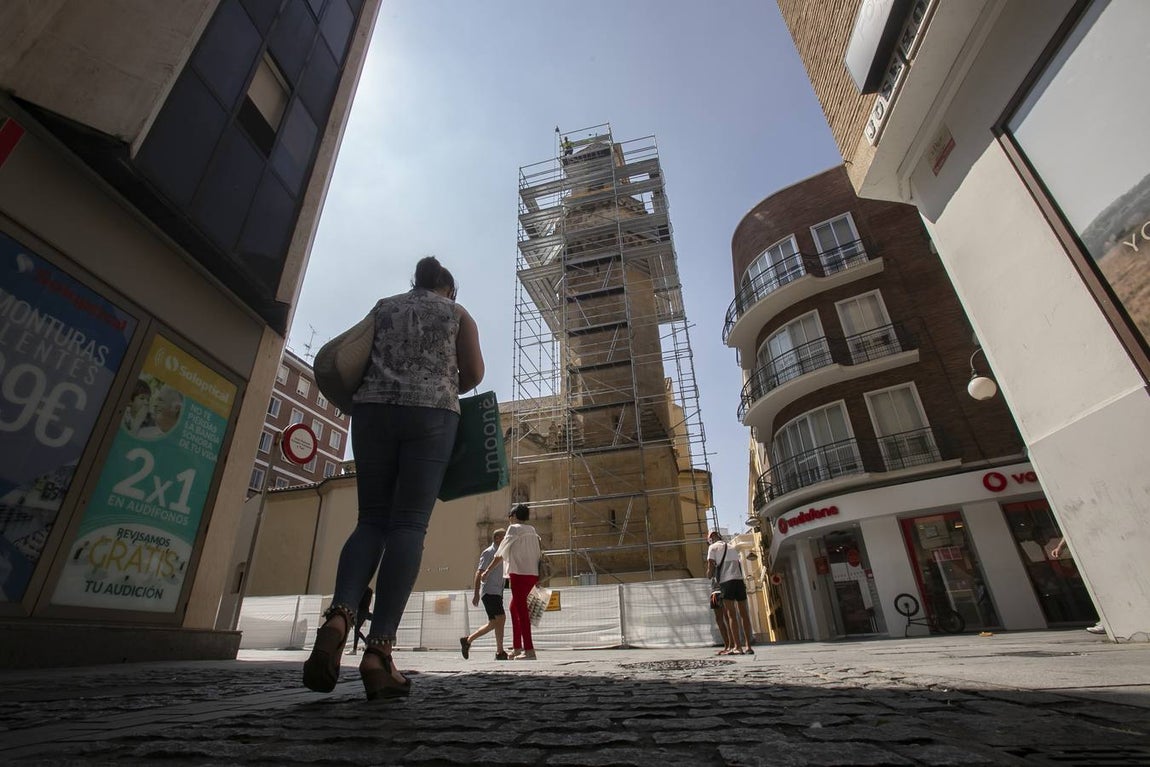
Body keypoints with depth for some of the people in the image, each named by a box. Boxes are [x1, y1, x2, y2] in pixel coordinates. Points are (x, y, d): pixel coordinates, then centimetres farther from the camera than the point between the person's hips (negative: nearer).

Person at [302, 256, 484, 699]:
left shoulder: (383, 307, 22)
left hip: (373, 409, 3)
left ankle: (340, 613, -20)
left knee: (371, 519, 5)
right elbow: (474, 373, 8)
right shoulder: (457, 313, 16)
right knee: (409, 524, -9)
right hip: (431, 414, -2)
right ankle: (379, 649, -17)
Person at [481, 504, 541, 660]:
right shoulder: (532, 531, 15)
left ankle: (529, 650, -8)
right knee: (514, 608, 18)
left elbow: (501, 553, -2)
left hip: (519, 573, -8)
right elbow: (539, 553, 13)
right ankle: (517, 648, 22)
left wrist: (488, 571, 5)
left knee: (521, 610, -5)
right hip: (532, 573, 8)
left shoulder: (514, 528, -4)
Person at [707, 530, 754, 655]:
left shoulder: (713, 547, 7)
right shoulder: (731, 547, 25)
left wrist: (709, 576, 18)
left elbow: (711, 567, 0)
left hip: (726, 581, -5)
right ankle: (748, 646, 8)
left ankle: (737, 647, -7)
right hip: (740, 579, 5)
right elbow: (738, 564, 20)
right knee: (743, 613, 7)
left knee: (731, 614, -4)